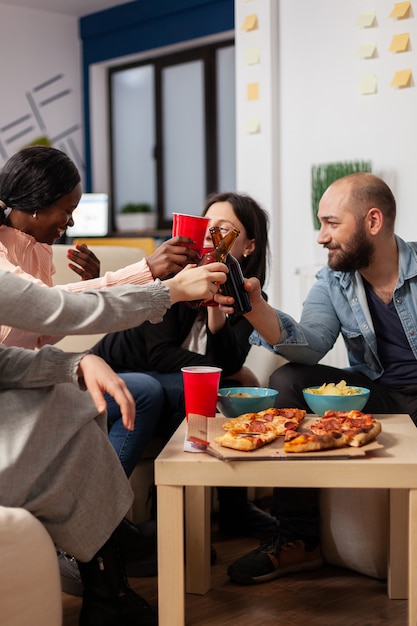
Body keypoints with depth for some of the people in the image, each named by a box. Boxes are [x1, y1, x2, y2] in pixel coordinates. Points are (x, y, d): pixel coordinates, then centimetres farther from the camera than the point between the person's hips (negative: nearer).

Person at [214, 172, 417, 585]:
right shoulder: (333, 281, 6)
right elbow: (309, 345, -12)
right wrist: (255, 308, -28)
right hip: (374, 395, 5)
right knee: (287, 382, -16)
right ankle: (298, 540, -10)